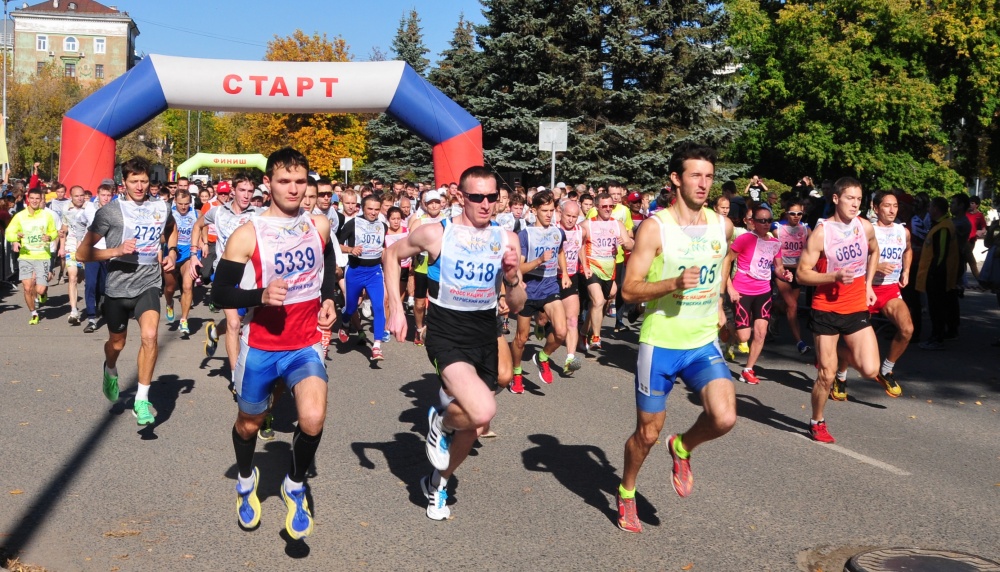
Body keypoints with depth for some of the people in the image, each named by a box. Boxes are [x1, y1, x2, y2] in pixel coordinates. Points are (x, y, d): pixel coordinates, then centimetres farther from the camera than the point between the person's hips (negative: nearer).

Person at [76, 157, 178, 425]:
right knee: (117, 343, 18)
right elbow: (82, 253, -9)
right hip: (118, 286, -1)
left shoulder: (161, 208, 2)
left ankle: (142, 400, -11)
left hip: (148, 283, 1)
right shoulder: (110, 212, -9)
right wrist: (116, 250, -23)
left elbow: (172, 229, 28)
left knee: (149, 335, -23)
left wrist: (172, 252, 9)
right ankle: (110, 372, 55)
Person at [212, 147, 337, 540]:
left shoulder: (320, 225, -1)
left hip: (306, 345, 1)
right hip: (261, 347, -1)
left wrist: (328, 298, 5)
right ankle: (246, 479, 51)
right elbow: (219, 294, -13)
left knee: (313, 419, -21)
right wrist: (260, 295, -29)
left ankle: (295, 486, 8)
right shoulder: (247, 235, -13)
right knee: (249, 424, 18)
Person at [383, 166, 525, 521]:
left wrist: (512, 277, -17)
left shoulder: (506, 239, 0)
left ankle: (437, 483, 40)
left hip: (485, 336, 5)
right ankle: (440, 421, 7)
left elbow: (516, 307, 4)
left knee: (474, 426, 13)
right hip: (446, 335, -5)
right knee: (483, 411, -28)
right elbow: (391, 255, 6)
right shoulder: (436, 233, -11)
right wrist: (395, 308, -1)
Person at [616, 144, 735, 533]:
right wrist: (675, 283, -29)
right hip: (660, 344, -3)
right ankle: (626, 493, 36)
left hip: (704, 343, 4)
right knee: (647, 433, 8)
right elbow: (629, 291, -15)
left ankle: (683, 448, 17)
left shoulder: (722, 225, 2)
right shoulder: (655, 227, -12)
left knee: (724, 418, -17)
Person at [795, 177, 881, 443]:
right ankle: (817, 422, 24)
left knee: (870, 370, -8)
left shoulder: (866, 227, 0)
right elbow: (802, 274, -14)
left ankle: (840, 354, 24)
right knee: (826, 375, 1)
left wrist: (868, 284, 15)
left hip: (857, 308, 4)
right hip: (826, 309, -4)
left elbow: (874, 252, 23)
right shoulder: (821, 233, -14)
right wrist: (835, 276, -26)